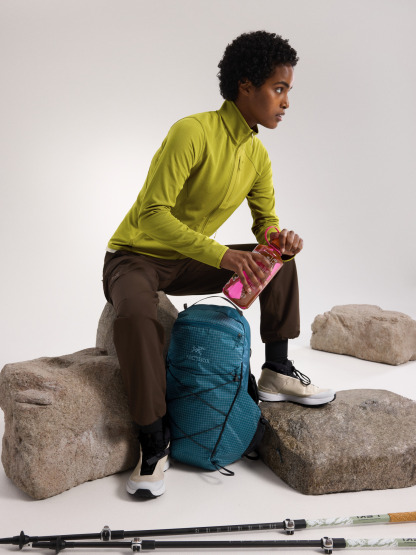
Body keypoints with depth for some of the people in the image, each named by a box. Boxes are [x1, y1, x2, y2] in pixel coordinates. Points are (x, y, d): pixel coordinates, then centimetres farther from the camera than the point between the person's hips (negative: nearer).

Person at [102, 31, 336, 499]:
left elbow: (265, 219, 8)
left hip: (189, 264, 7)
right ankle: (153, 441, -22)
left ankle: (276, 372, 5)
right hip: (135, 256, -7)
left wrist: (278, 236, -18)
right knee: (134, 313, -38)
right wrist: (222, 255, -38)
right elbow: (153, 213, -30)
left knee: (281, 261, 1)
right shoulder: (193, 132, -24)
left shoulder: (257, 154, 2)